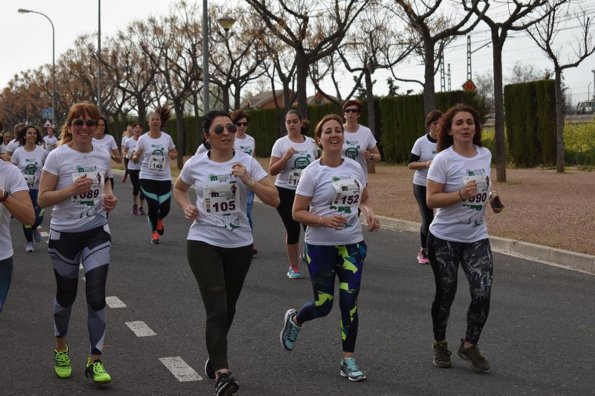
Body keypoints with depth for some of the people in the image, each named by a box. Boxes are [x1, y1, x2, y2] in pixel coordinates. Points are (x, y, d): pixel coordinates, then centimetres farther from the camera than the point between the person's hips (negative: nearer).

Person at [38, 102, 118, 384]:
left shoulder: (103, 156, 0)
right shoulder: (57, 156, -12)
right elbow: (42, 199, -12)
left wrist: (109, 198, -1)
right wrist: (72, 189, -27)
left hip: (97, 233, 2)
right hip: (64, 234, -2)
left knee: (96, 296, -7)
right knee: (66, 295, 13)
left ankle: (95, 361, 3)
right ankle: (61, 348, 39)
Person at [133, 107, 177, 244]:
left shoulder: (167, 138, 0)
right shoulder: (143, 139, -6)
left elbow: (175, 153, 13)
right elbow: (136, 157, -2)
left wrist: (173, 155, -10)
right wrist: (135, 157, -26)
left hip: (164, 178, 2)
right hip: (147, 177, -2)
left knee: (165, 207, -3)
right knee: (153, 206, -4)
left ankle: (159, 220, 34)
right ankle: (154, 232, 19)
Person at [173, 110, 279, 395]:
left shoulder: (247, 162, -5)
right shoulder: (195, 164, -3)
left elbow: (274, 199, -10)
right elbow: (178, 189, 18)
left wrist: (248, 181, -23)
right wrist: (186, 207, -2)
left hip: (239, 244, 2)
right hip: (204, 242, -2)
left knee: (228, 308, 16)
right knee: (217, 309, -14)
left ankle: (215, 356, 40)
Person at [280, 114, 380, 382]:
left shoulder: (355, 167, 3)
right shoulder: (312, 173, -10)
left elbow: (364, 200, 17)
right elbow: (298, 213, -9)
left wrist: (370, 214, -6)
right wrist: (324, 220, -25)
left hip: (352, 244, 3)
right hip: (320, 246, -3)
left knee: (349, 301, -4)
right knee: (323, 305, 5)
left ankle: (348, 360, 7)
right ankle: (294, 320, 39)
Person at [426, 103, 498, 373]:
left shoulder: (486, 155, 3)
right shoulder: (443, 159, -14)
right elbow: (431, 200, -17)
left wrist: (489, 196, 9)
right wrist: (461, 194, -28)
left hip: (477, 238, 4)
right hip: (444, 239, -4)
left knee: (483, 294, -7)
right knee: (445, 294, 7)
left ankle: (469, 346, 14)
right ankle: (439, 345, 29)